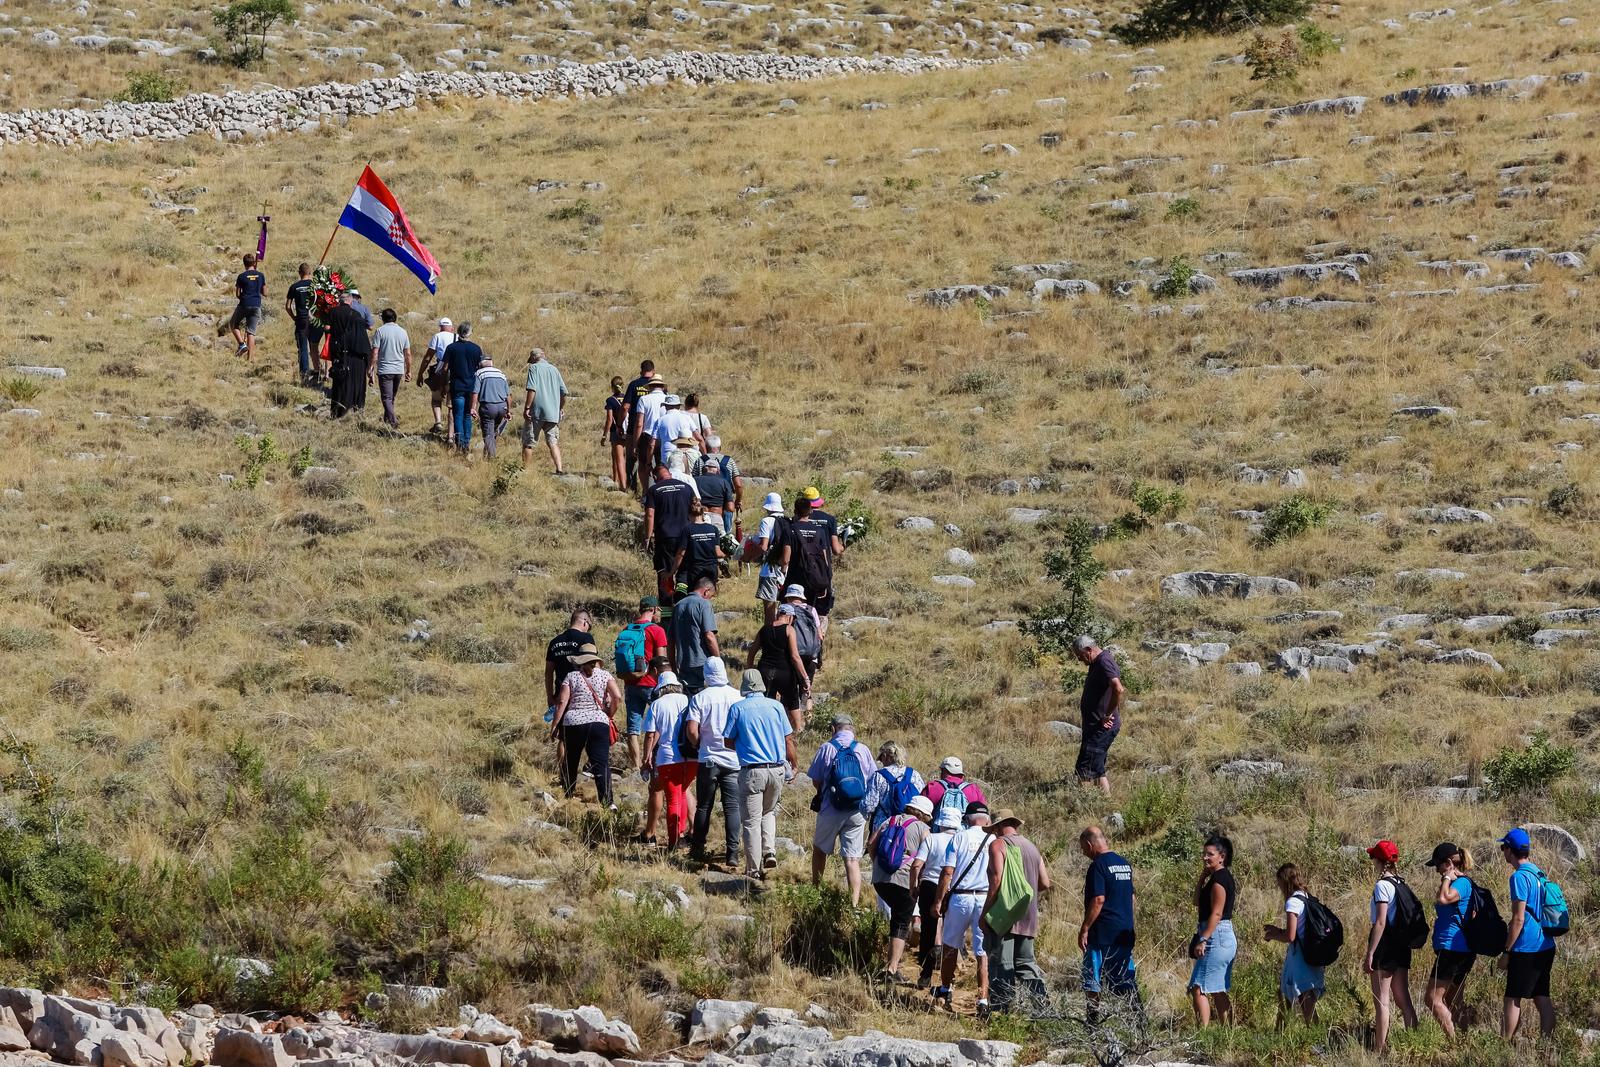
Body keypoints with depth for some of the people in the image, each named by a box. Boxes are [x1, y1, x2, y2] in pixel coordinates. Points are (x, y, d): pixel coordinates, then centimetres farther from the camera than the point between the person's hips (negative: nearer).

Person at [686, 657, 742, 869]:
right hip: (734, 760, 1)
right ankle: (732, 855, -6)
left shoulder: (699, 698, -5)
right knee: (732, 807, 1)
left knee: (704, 806, 11)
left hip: (709, 760, -1)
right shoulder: (737, 696, -2)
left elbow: (692, 731, -12)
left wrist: (699, 745, 8)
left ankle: (698, 851, 17)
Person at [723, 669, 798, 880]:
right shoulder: (775, 706, 3)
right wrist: (793, 766, 16)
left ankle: (753, 869, 4)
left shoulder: (737, 709, -2)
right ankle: (770, 851, 6)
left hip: (752, 771, -3)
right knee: (769, 812, 24)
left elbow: (728, 742, 1)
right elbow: (788, 740, 4)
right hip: (777, 770, 3)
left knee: (751, 821, 4)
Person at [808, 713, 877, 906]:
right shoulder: (863, 750, -1)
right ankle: (854, 903, -5)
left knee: (820, 849, 21)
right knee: (853, 859, 2)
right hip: (857, 811, 1)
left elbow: (816, 782, -2)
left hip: (831, 810, -1)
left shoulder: (827, 748, -6)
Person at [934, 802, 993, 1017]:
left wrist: (939, 901, 0)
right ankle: (983, 1001, -8)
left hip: (960, 897, -1)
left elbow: (947, 872, -5)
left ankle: (944, 991, 27)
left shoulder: (959, 839, 0)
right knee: (983, 953, 0)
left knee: (950, 946, 17)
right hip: (986, 899, 1)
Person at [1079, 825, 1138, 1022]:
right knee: (1128, 980, 10)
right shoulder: (1125, 864, 13)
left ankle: (1093, 1020, -1)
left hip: (1102, 933, -8)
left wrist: (1084, 929, -16)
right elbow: (1132, 897, 19)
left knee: (1093, 981, 0)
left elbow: (1098, 900, -20)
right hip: (1125, 932, 8)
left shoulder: (1098, 866, -13)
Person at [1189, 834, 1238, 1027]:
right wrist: (1203, 876, 10)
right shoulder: (1224, 876, 15)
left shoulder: (1219, 878, -14)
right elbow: (1197, 902, 19)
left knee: (1198, 988, -12)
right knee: (1218, 991, 15)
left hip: (1216, 937, -11)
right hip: (1227, 939, 11)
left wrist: (1202, 940, -22)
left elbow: (1216, 913, -20)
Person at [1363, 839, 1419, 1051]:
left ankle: (1379, 1050, -4)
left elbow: (1380, 922, -18)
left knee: (1381, 1000, -4)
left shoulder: (1383, 885, -14)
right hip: (1403, 945, 8)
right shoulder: (1401, 883, 9)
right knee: (1404, 1000, 11)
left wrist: (1370, 954, -17)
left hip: (1386, 944, -8)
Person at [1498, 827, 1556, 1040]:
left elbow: (1518, 919, -17)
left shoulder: (1520, 877, -15)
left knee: (1512, 999, -3)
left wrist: (1506, 952, -12)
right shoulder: (1538, 873, 12)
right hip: (1546, 948, 8)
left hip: (1526, 949, -8)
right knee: (1542, 999, 8)